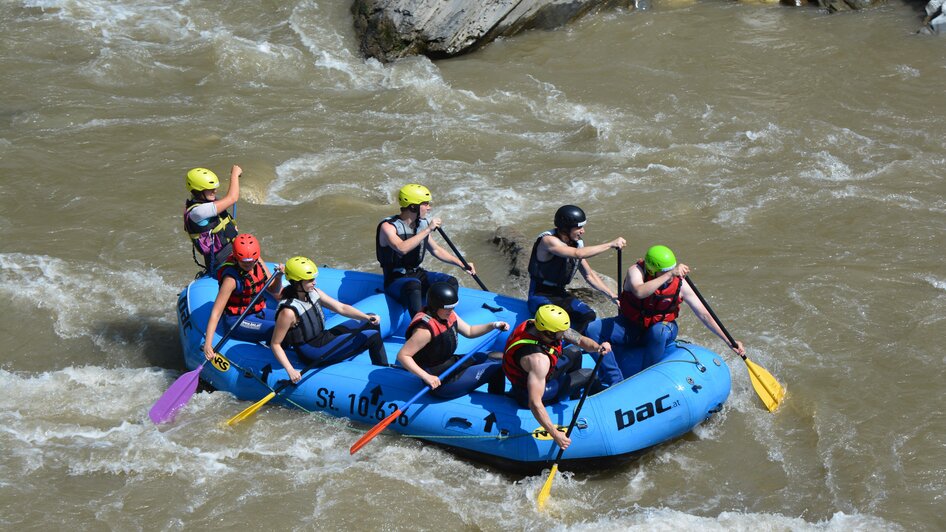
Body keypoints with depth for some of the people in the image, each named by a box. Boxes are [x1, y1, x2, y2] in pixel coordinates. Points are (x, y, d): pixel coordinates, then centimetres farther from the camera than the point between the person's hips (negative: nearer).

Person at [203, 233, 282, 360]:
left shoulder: (258, 263, -4)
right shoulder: (231, 278, -24)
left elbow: (274, 292, 7)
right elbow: (216, 312, -27)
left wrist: (278, 277, -15)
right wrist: (208, 344, -35)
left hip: (259, 312, 8)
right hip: (238, 321, -8)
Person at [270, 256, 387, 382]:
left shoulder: (313, 293, -2)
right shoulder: (289, 311, -26)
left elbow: (341, 308, -1)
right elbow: (275, 344, -21)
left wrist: (367, 317, -16)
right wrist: (290, 370, -30)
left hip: (323, 336, 9)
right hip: (314, 352, -9)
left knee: (372, 321, 14)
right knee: (373, 337, -12)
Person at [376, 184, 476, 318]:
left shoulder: (422, 224, 8)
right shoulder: (388, 226, -14)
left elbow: (436, 249, 21)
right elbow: (401, 248, -34)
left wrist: (462, 264, 11)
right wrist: (427, 230, -30)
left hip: (417, 275, 8)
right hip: (396, 280, -7)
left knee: (451, 282, -14)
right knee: (413, 284, -39)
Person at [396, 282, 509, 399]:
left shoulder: (448, 315, 0)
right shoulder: (426, 329, -28)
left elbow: (469, 331, 15)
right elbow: (402, 356, -29)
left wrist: (493, 326, 0)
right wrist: (427, 377, -34)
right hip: (440, 382, -10)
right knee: (496, 368, -8)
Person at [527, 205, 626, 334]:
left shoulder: (576, 243, 4)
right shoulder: (548, 240, -21)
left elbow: (589, 275, 13)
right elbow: (578, 254, -35)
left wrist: (612, 296, 5)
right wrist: (611, 244, -33)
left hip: (560, 295, 7)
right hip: (540, 297, -7)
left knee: (588, 315, -17)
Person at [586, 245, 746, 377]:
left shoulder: (679, 284, -16)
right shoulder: (636, 271, -21)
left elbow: (704, 315, -11)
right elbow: (639, 292, -45)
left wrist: (729, 341, -15)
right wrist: (669, 274, -47)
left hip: (662, 328, -1)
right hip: (630, 327, 1)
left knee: (659, 331, -39)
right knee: (593, 330, -22)